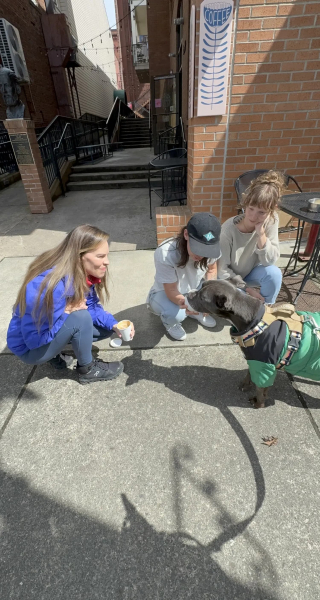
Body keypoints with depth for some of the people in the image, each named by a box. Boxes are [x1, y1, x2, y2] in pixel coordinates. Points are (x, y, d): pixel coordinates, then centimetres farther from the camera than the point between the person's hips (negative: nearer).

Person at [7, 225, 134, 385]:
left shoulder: (82, 275, -13)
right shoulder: (50, 286, -37)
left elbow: (92, 306, -5)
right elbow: (35, 339, -31)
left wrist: (114, 325, -19)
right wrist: (66, 310, -30)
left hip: (54, 331, 7)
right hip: (30, 348, -7)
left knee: (107, 328, 1)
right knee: (80, 317, -31)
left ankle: (56, 351, 9)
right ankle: (86, 370, -5)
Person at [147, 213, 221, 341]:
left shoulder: (211, 248, -24)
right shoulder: (165, 254, -37)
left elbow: (212, 269, -3)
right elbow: (171, 290, -28)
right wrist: (185, 303, -51)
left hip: (192, 288, 4)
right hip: (164, 292, -4)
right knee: (176, 314, -34)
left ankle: (196, 311, 12)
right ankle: (169, 321, 6)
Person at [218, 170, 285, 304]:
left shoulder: (271, 221, -18)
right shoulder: (229, 228, -28)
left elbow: (270, 261, -20)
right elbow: (222, 270, -21)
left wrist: (261, 234, -34)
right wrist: (247, 288, -20)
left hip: (252, 272, 3)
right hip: (230, 278, -3)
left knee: (273, 273, -27)